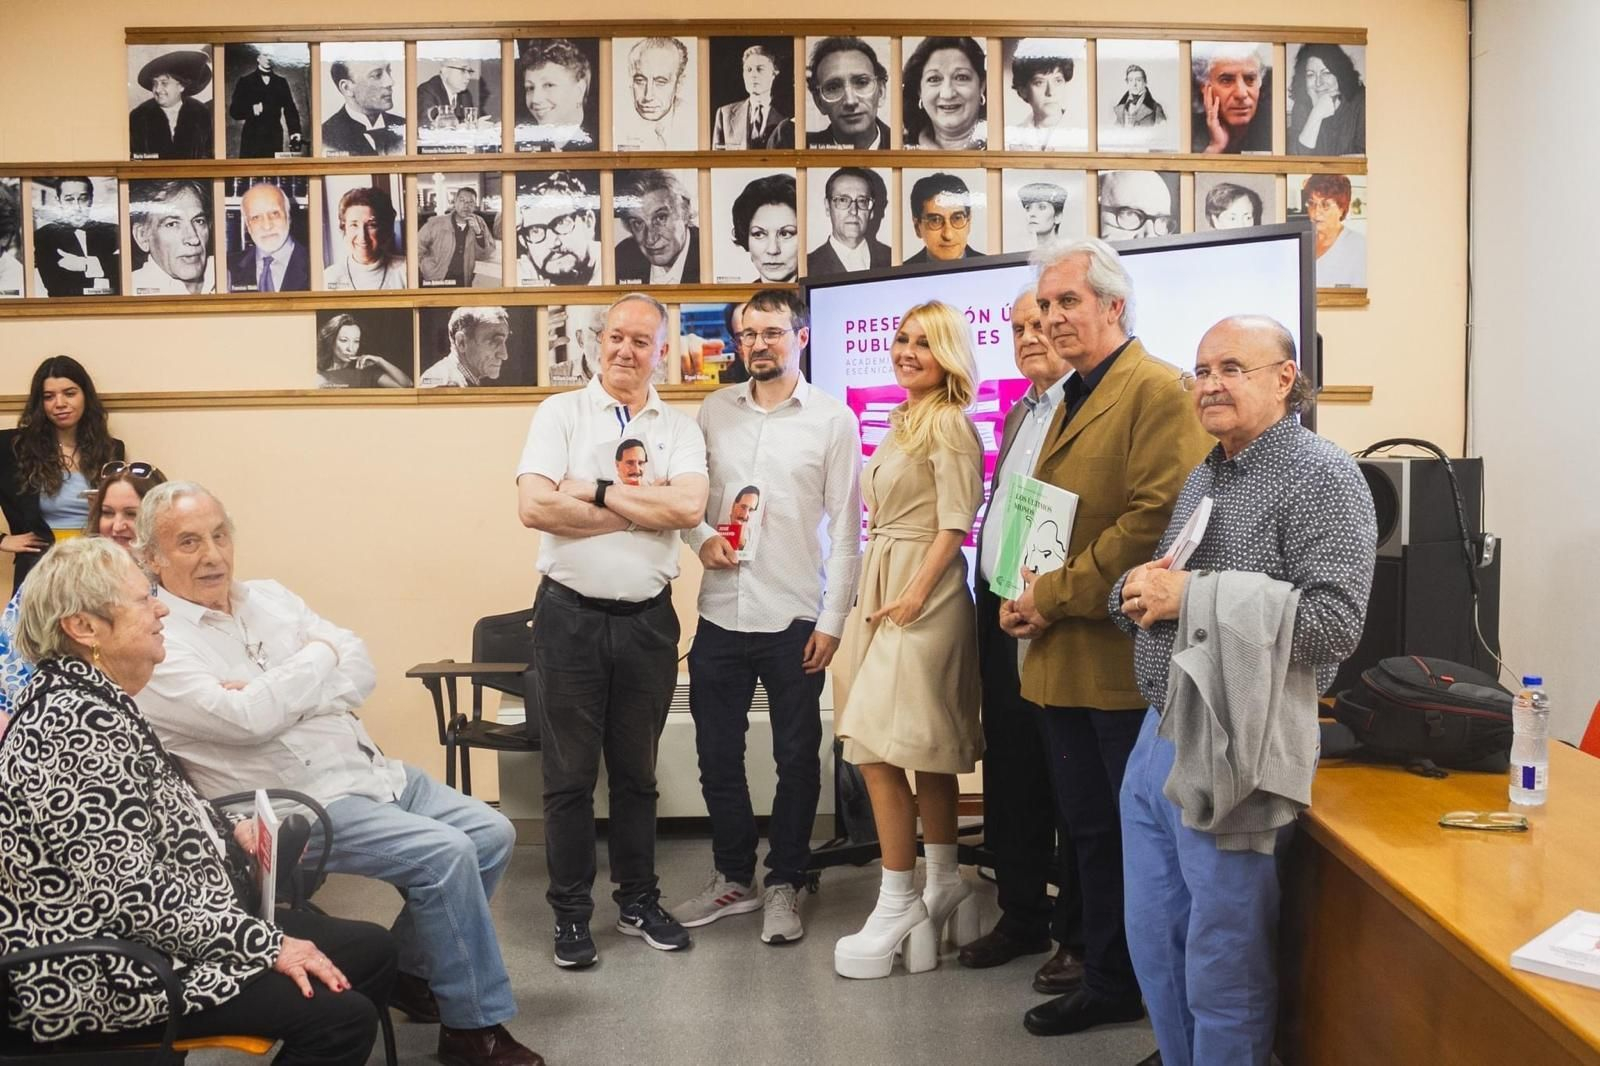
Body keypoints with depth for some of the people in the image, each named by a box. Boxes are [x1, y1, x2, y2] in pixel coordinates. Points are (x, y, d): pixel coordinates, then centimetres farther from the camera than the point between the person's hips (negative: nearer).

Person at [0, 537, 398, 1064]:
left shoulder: (95, 700, 9)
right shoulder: (78, 724, -23)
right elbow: (131, 891, -27)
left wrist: (229, 833, 9)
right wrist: (267, 945, -20)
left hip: (144, 937, 11)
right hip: (107, 977, -11)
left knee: (372, 949, 7)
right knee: (341, 1016, -21)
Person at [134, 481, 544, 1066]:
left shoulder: (269, 597, 11)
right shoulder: (159, 647, -10)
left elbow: (361, 670, 3)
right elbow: (248, 719, -25)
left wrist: (278, 697, -14)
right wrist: (317, 656, -9)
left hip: (372, 770, 8)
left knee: (492, 833, 0)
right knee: (446, 854, -23)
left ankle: (411, 969, 19)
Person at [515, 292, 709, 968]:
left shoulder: (679, 428, 6)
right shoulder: (560, 413, 1)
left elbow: (689, 507, -12)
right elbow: (534, 507, -14)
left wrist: (595, 491, -12)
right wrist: (642, 509, -10)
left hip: (647, 618, 2)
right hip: (571, 615, -2)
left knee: (637, 772, 15)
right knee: (570, 775, 6)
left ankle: (638, 901, 29)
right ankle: (571, 916, 19)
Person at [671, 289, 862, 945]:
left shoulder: (832, 420, -3)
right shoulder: (715, 410, 7)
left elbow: (846, 530, -4)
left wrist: (832, 621, -8)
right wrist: (701, 538, -9)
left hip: (794, 619, -3)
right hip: (720, 615, 4)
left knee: (797, 759, 8)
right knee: (717, 754, 12)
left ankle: (783, 886, 24)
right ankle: (733, 879, 29)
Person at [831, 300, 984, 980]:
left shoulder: (948, 423, -9)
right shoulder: (903, 420, 17)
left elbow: (954, 523, -15)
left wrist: (915, 593, -19)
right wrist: (882, 591, 13)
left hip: (921, 590, -9)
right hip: (882, 583, 9)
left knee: (879, 750, -9)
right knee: (926, 749, 14)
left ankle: (897, 906, 0)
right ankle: (943, 883, 25)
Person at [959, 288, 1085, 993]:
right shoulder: (1017, 415, 19)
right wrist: (990, 601, 16)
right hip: (1000, 613, 9)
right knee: (1010, 778, 16)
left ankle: (1080, 936, 16)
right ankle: (1022, 915, 30)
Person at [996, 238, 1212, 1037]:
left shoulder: (1157, 392, -11)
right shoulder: (1069, 401, 18)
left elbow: (1157, 519, -20)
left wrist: (1056, 596, -16)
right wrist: (1022, 598, 4)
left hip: (1125, 660, -8)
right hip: (1061, 661, 9)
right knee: (1089, 831, 17)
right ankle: (1108, 982, 31)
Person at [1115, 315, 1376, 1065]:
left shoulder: (1321, 478, -11)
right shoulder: (1201, 478, 15)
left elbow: (1335, 623, -22)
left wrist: (1192, 596, -21)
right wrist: (1136, 593, -4)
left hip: (1228, 751, -8)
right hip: (1157, 737, 8)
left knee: (1223, 960, 5)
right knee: (1152, 939, 17)